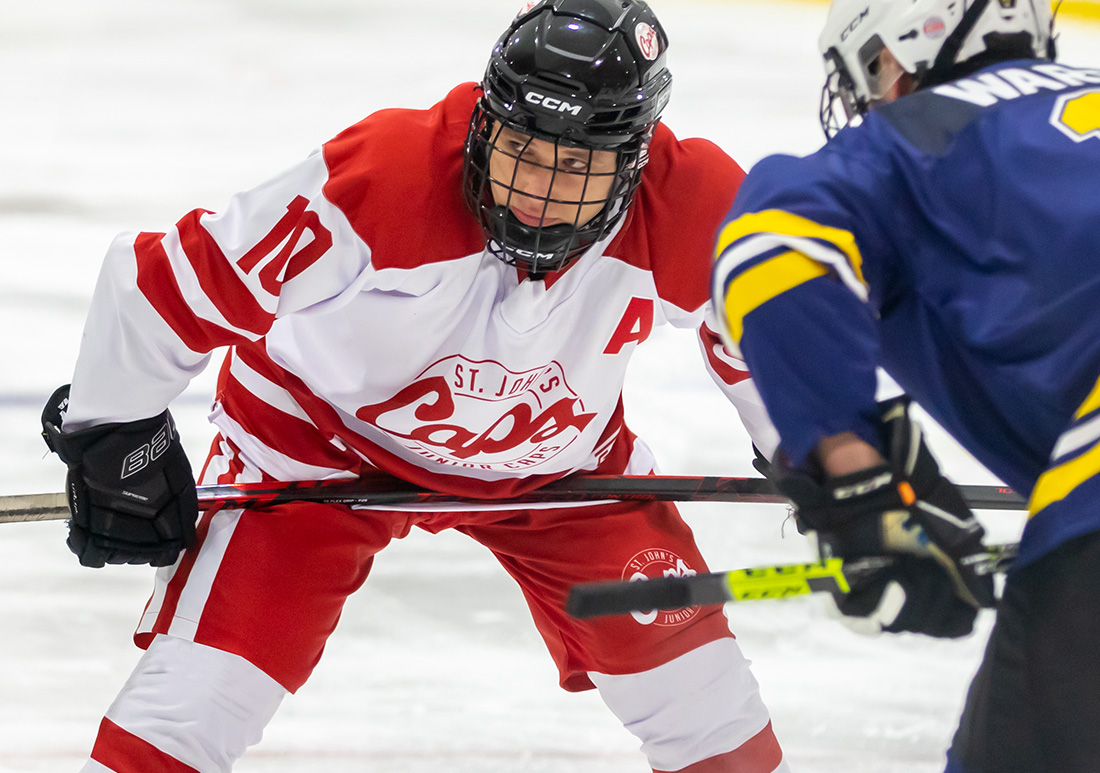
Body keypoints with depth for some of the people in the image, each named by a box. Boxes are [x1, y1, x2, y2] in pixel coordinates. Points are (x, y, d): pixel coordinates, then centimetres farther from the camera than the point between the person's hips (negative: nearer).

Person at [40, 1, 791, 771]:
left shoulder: (692, 209, -27)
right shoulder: (379, 179, -37)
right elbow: (163, 286, -26)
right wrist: (115, 439, -14)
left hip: (556, 456, 3)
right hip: (323, 432, -3)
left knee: (688, 672, 3)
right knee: (202, 690, -15)